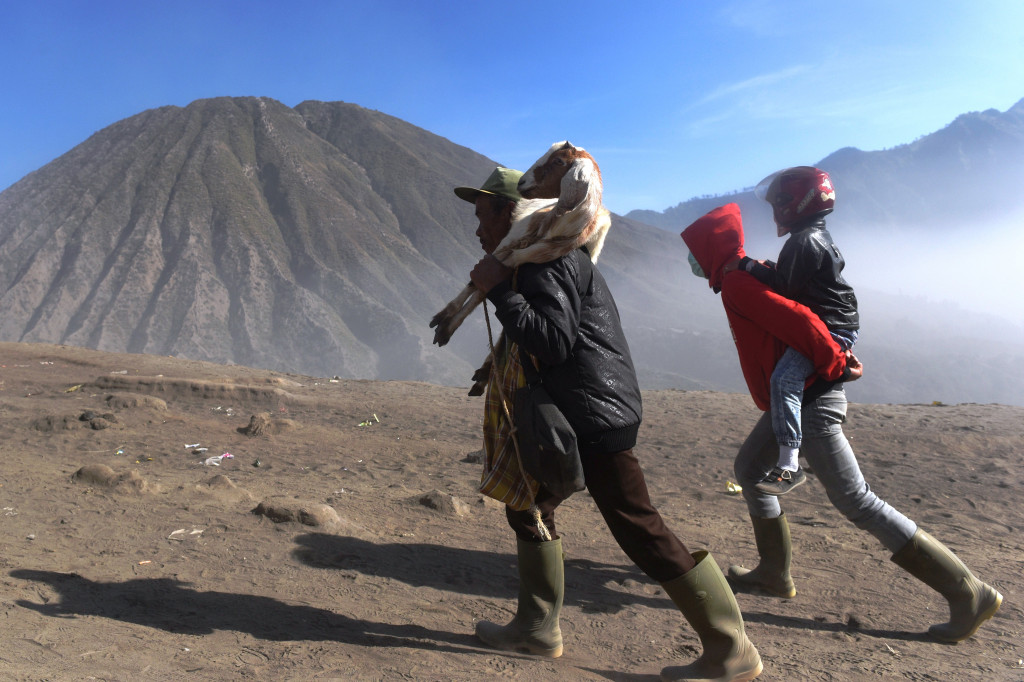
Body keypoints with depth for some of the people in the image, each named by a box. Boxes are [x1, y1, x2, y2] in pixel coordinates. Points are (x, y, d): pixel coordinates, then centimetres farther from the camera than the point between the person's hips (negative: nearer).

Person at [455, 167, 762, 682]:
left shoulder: (547, 260, -15)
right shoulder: (533, 259, 18)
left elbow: (553, 343, -26)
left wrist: (499, 290, -23)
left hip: (596, 417, -11)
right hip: (573, 416, 11)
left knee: (638, 530, -7)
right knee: (527, 504, 17)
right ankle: (537, 628, 28)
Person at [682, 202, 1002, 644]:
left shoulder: (737, 282, -18)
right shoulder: (749, 274, 14)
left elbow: (797, 319, -29)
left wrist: (833, 364, -17)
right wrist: (836, 357, 11)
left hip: (810, 403, -11)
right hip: (792, 400, 11)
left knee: (856, 501, -5)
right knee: (749, 469, 18)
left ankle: (968, 593, 4)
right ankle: (774, 573, 27)